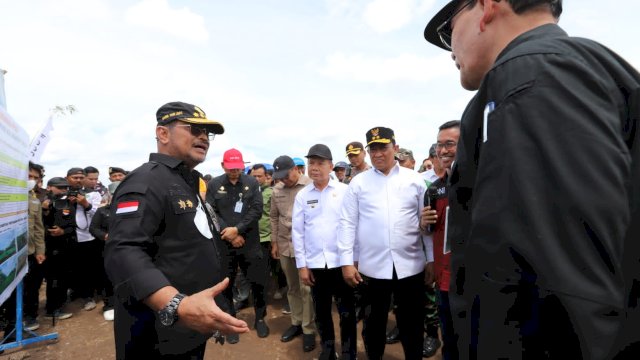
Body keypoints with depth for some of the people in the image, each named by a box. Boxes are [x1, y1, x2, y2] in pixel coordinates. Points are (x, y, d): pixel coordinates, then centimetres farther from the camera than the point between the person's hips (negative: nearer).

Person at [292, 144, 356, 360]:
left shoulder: (344, 191, -3)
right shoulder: (302, 195, 3)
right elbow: (297, 231, 4)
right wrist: (301, 265, 2)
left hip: (341, 261, -2)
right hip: (315, 263, 2)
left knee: (347, 311, 9)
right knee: (321, 311, 16)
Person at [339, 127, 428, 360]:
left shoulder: (414, 180, 3)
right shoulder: (358, 182, 1)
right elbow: (348, 223, -1)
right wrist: (347, 262, -5)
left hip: (410, 265, 1)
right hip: (372, 266, 0)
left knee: (412, 324, 14)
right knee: (374, 322, 17)